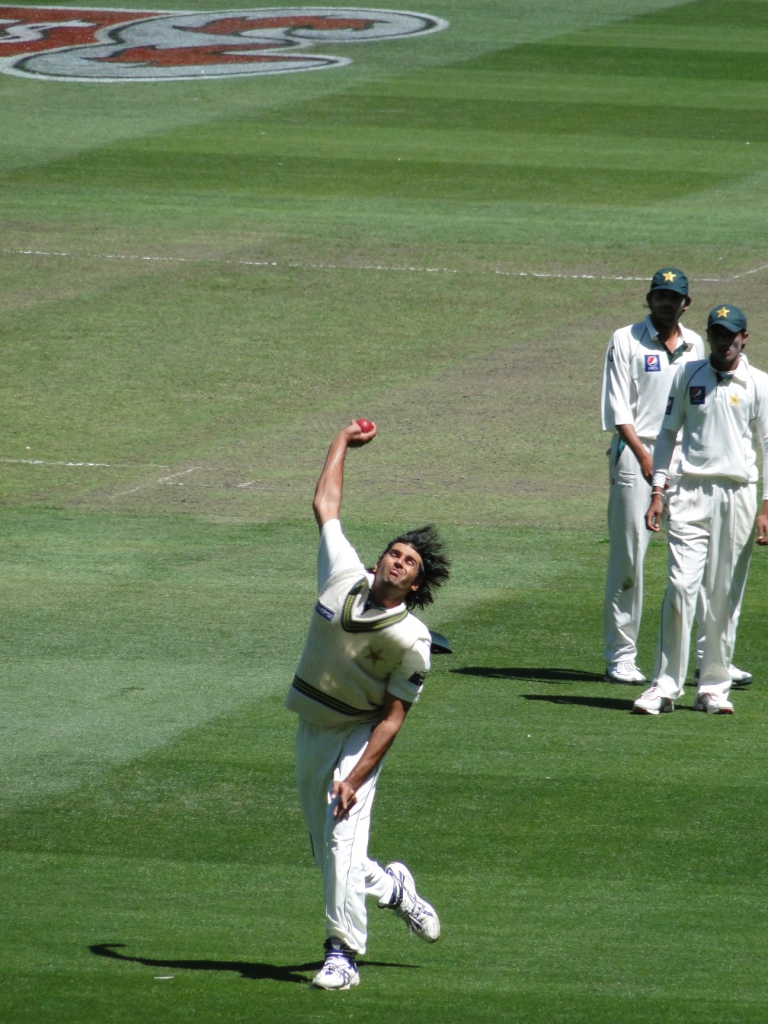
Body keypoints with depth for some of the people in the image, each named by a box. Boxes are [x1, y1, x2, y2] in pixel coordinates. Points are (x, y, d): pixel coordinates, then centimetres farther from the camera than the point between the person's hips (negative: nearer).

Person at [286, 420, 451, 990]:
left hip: (359, 738, -6)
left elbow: (393, 717, -18)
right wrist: (343, 443, 16)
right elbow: (325, 505, 8)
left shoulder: (412, 640, -19)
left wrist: (355, 778, -25)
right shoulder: (344, 577, -6)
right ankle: (393, 886, 39)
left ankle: (343, 953, -16)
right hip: (311, 730, 6)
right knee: (327, 853, 11)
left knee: (343, 839, -20)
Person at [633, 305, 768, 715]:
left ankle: (714, 687, 10)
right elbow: (668, 433, 12)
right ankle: (665, 685, -7)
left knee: (725, 595, 2)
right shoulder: (687, 375, 9)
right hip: (692, 492, 1)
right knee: (681, 585, -10)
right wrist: (657, 491, 4)